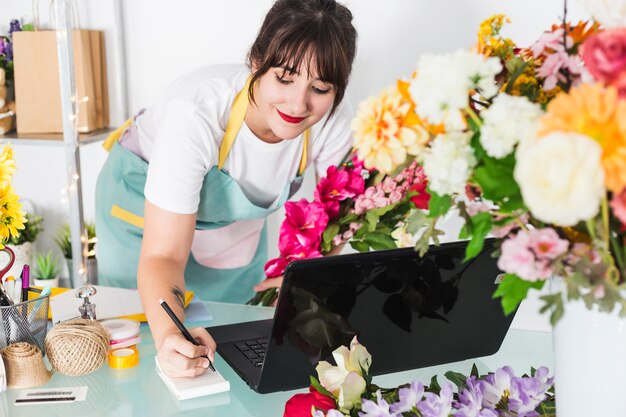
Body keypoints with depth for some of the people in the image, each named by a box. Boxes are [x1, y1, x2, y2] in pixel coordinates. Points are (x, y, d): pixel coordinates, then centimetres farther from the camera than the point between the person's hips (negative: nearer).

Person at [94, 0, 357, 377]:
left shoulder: (333, 119, -30)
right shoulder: (197, 114, -43)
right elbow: (162, 256, -42)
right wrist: (169, 336, -60)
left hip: (236, 219, 4)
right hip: (143, 208, -3)